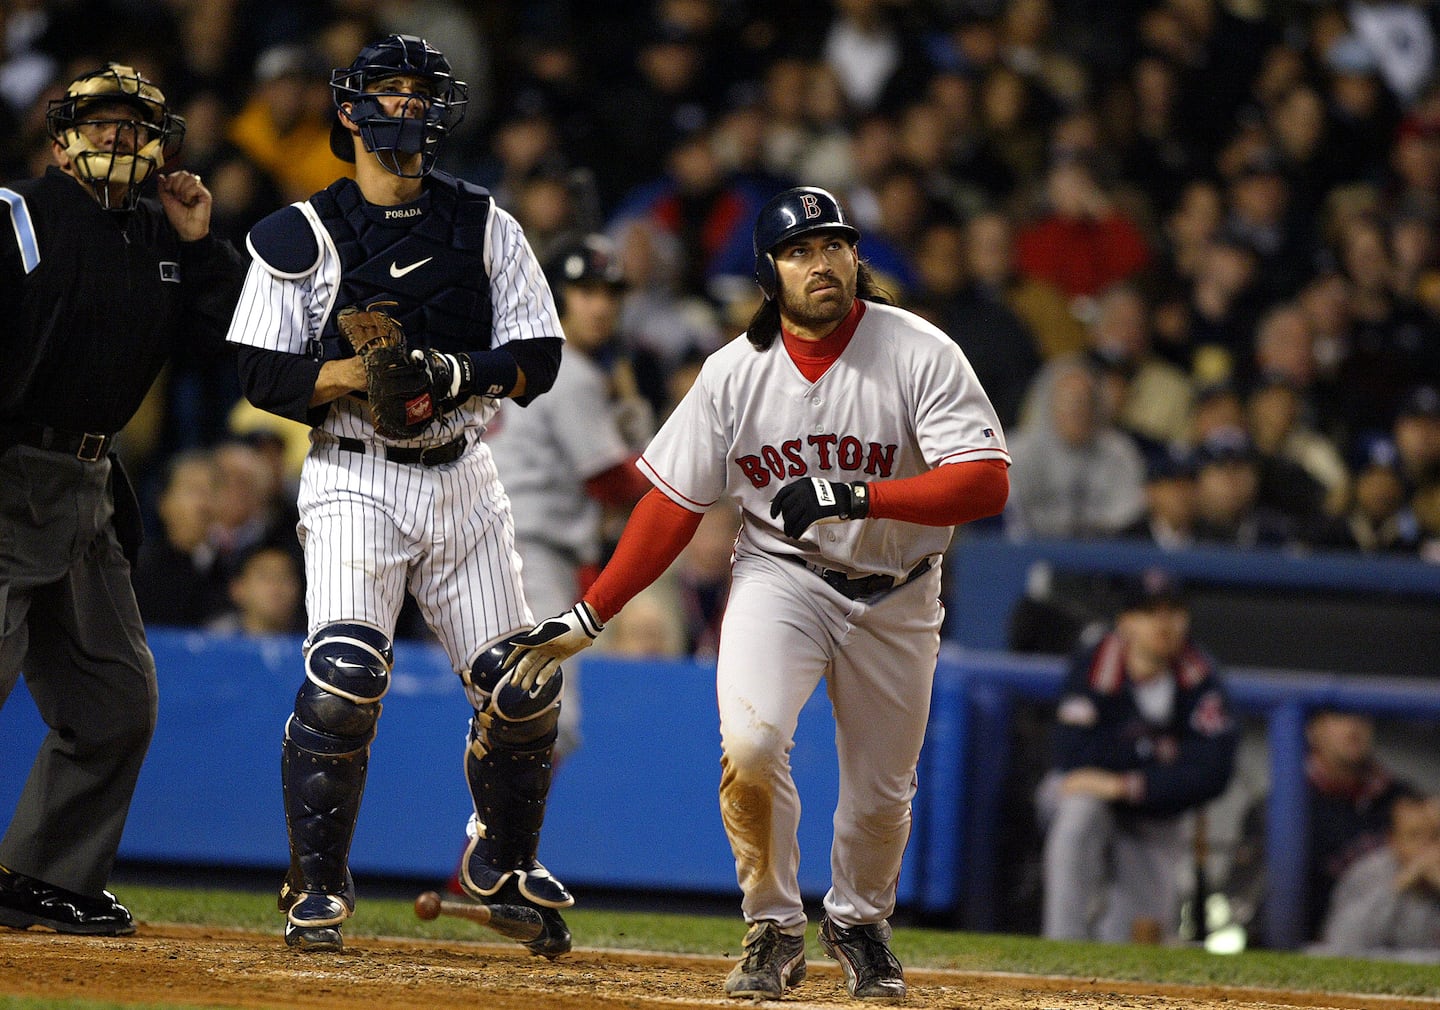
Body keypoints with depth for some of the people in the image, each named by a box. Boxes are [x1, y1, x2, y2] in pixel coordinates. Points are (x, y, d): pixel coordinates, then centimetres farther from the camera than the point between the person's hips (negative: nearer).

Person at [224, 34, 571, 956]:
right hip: (356, 481, -3)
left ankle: (503, 864, 26)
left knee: (524, 688, 1)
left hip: (462, 481, 3)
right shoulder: (302, 237, 0)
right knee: (345, 674, -21)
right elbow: (265, 375, -4)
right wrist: (359, 375, -21)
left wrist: (460, 374, -16)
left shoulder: (486, 227, 8)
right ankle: (318, 889, -8)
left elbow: (538, 358, 4)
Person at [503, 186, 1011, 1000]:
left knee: (883, 788, 7)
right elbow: (673, 505, -3)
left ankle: (859, 923, 39)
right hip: (781, 576, 0)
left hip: (896, 595, 0)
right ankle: (774, 930, -5)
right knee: (751, 739, -24)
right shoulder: (735, 372, -8)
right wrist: (587, 618, -8)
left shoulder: (921, 355, -15)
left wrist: (859, 496, -34)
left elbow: (987, 481, -22)